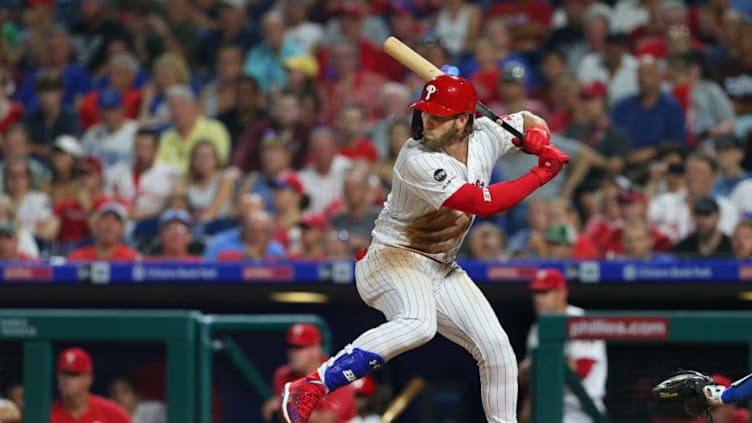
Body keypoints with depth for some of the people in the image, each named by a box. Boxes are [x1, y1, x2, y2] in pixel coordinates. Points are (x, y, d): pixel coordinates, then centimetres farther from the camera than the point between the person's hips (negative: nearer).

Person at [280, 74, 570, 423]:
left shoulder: (486, 135, -3)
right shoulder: (417, 161, -25)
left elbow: (532, 122, 15)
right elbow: (482, 203, -29)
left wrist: (539, 141, -9)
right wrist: (540, 176, -22)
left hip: (442, 269, 8)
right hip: (393, 259, -8)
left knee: (496, 347, 1)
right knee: (418, 324, -37)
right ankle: (312, 387, -38)